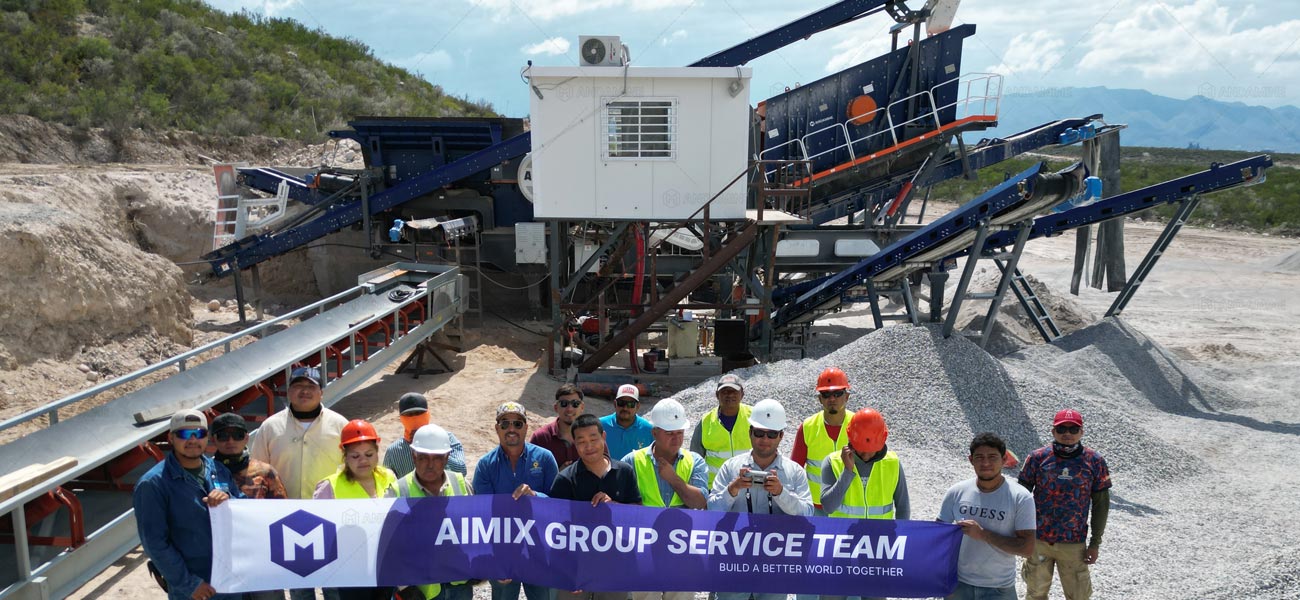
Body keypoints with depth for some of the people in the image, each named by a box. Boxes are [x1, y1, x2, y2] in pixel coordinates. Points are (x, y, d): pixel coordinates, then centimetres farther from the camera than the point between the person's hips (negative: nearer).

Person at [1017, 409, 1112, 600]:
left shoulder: (1095, 462, -3)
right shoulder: (1037, 458, -4)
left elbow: (1101, 505, 3)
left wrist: (1095, 543, 2)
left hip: (1074, 544, 0)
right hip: (1038, 541, 0)